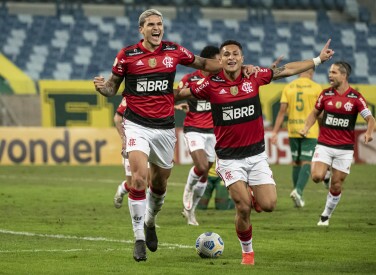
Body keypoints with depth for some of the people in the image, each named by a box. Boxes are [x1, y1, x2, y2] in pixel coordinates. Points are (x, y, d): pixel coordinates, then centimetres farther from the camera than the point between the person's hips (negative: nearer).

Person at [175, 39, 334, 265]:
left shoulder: (254, 77, -3)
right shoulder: (211, 84, -8)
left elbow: (287, 70, 8)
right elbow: (181, 93, 7)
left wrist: (319, 59, 10)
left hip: (256, 153, 2)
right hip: (229, 157, -2)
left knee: (268, 205, -7)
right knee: (244, 208, -12)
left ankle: (253, 195, 30)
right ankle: (247, 251, 12)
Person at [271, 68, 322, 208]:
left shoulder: (288, 88, 4)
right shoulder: (316, 88, -3)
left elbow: (282, 111, -2)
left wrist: (275, 132, -1)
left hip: (293, 131, 3)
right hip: (310, 131, -3)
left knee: (296, 162, 14)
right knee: (306, 163, -3)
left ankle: (297, 194, 16)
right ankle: (298, 191, -22)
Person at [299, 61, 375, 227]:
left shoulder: (355, 97, -6)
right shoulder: (326, 94, 1)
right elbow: (315, 113, 15)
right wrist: (307, 127, -3)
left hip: (345, 148, -1)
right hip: (324, 144, 1)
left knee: (336, 186, 3)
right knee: (317, 177, -21)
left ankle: (326, 215, 23)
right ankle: (326, 171, 15)